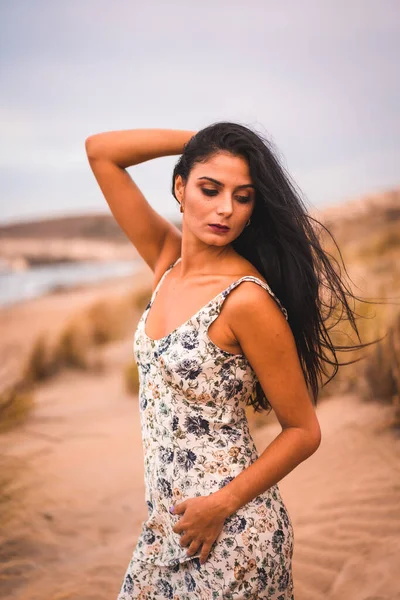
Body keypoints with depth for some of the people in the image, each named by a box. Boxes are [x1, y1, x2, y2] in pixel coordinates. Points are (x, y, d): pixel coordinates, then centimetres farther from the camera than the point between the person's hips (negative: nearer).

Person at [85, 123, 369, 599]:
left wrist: (222, 505, -19)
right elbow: (100, 151, 1)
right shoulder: (168, 259, -1)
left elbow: (304, 432, -13)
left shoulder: (248, 299, -20)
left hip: (229, 529, -7)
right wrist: (198, 139, -4)